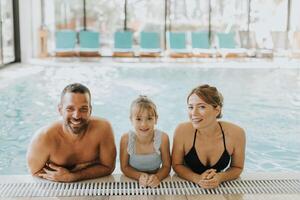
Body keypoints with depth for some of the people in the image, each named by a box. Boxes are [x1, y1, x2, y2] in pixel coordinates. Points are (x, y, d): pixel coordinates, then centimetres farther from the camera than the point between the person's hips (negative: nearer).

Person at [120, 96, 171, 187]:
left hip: (155, 183, 1)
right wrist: (140, 176, -22)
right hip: (132, 182, 0)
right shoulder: (126, 139, -16)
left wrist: (157, 177, -24)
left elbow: (166, 166, -5)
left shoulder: (162, 138, -15)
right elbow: (124, 167, -5)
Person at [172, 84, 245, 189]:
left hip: (219, 188, 1)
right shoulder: (182, 131, -17)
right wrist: (197, 179, -20)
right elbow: (177, 165, -4)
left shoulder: (236, 133, -16)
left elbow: (237, 168, 0)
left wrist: (220, 177, -19)